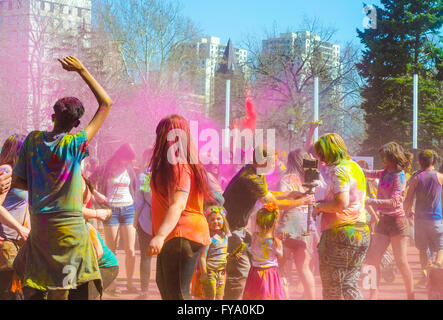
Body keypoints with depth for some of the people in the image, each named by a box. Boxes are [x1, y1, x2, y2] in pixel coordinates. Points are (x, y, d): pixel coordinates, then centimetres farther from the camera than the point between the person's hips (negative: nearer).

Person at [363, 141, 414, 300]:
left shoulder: (399, 176, -11)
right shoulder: (385, 173, 12)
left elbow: (394, 202, -22)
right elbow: (367, 173, 26)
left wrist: (371, 201, -30)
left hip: (397, 221, -7)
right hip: (383, 221, 7)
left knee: (401, 263, -2)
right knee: (372, 259, -2)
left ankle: (410, 296, 8)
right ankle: (374, 295, 1)